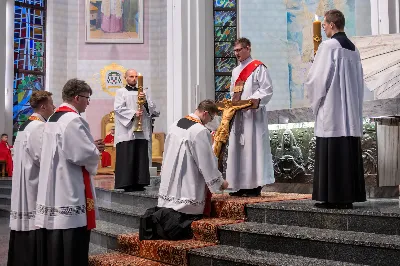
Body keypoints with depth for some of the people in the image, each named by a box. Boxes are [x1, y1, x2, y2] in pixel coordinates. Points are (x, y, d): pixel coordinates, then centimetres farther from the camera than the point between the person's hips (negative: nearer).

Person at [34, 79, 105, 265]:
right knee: (74, 249, -3)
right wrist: (95, 149, 1)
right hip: (71, 192, -10)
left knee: (55, 249, 13)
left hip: (54, 193, 10)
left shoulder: (52, 119, 15)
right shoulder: (73, 120, -15)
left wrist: (90, 146, 14)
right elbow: (84, 155, -20)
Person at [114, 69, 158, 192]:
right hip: (127, 131, -4)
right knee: (127, 158, -6)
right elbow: (118, 108, -7)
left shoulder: (142, 92, 19)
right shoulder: (121, 92, 6)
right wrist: (133, 113, -14)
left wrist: (145, 100, -8)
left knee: (141, 157, 2)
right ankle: (127, 183, -2)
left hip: (141, 131, 4)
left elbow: (152, 108, 10)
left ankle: (139, 183, 6)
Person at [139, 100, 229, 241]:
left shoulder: (174, 125, 9)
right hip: (188, 191, -7)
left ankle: (155, 214, -8)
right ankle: (162, 218, -21)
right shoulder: (201, 131, -15)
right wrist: (220, 182, 3)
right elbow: (207, 162, -12)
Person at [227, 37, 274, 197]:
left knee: (253, 148, -8)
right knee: (237, 149, 5)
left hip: (253, 114, -8)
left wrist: (256, 100, -26)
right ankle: (242, 186, 10)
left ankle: (256, 186, -4)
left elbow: (267, 90, -10)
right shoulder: (235, 71, 22)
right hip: (238, 115, 8)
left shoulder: (258, 67, -1)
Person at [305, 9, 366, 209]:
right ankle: (349, 196, 10)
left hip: (331, 110, -8)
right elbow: (359, 81, 18)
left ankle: (333, 197, -4)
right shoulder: (353, 48, 15)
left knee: (331, 153, -5)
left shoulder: (329, 46, -9)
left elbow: (318, 78, -11)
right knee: (350, 152, 7)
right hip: (352, 110, 8)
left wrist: (315, 100, 5)